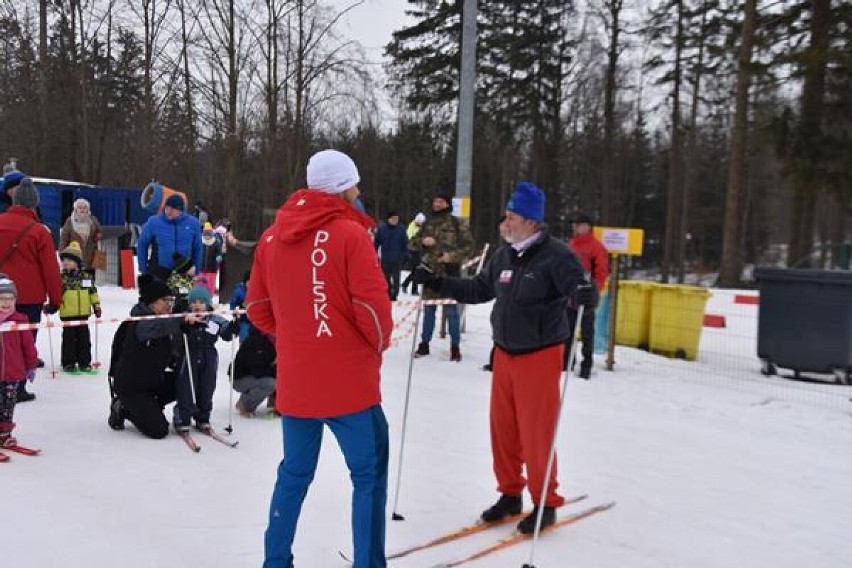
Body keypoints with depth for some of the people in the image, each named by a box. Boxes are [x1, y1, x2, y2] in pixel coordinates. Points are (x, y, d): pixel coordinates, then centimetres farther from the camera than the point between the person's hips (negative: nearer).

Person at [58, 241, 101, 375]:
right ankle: (68, 363, 13)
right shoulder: (61, 278, -4)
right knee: (69, 338, 4)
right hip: (67, 314, -2)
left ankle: (84, 362, 18)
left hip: (83, 313, 3)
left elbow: (93, 292, 10)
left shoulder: (87, 277, 4)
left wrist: (96, 306, 7)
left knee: (84, 338, 8)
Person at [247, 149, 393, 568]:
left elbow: (258, 307, 9)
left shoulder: (271, 237, 5)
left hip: (293, 381, 6)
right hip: (349, 380, -6)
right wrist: (380, 343, 4)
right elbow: (373, 307, -15)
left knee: (294, 473, 21)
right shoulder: (350, 233, -12)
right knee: (369, 476, 9)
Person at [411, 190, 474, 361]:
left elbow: (469, 245, -3)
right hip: (430, 272, 4)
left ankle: (455, 346, 9)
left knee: (451, 310, 0)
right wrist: (423, 242, -5)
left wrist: (453, 256, -15)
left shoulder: (456, 224, -4)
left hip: (449, 272, -4)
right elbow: (417, 244, 17)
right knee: (428, 309, 12)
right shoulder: (427, 224, 10)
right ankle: (425, 343, 22)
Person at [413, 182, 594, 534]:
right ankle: (510, 494, 30)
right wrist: (436, 282, 11)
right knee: (502, 428, 13)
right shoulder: (504, 256, 7)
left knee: (535, 433, 0)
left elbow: (577, 288, -19)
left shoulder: (555, 255, -14)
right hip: (504, 353, 7)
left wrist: (583, 294, -43)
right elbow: (478, 290, 16)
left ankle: (545, 504, 18)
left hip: (539, 355, -7)